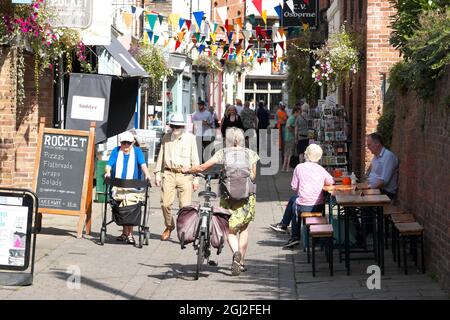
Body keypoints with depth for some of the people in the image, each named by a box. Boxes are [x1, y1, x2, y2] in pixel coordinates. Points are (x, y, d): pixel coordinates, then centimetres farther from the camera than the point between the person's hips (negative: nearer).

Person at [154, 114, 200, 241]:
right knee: (165, 203, -2)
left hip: (185, 174, -2)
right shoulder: (166, 138, 12)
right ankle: (169, 226, 22)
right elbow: (161, 156, 18)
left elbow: (195, 158, 5)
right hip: (169, 173, 2)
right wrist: (157, 174, 13)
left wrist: (196, 178, 2)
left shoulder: (190, 138, 5)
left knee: (185, 205, -7)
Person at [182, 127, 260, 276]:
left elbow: (202, 167, 0)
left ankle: (236, 252, -20)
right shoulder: (250, 154, 3)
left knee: (230, 230, 9)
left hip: (227, 195, 0)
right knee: (244, 228, 16)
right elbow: (253, 176, 4)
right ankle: (242, 262, 16)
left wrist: (188, 170, 17)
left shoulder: (222, 153, 1)